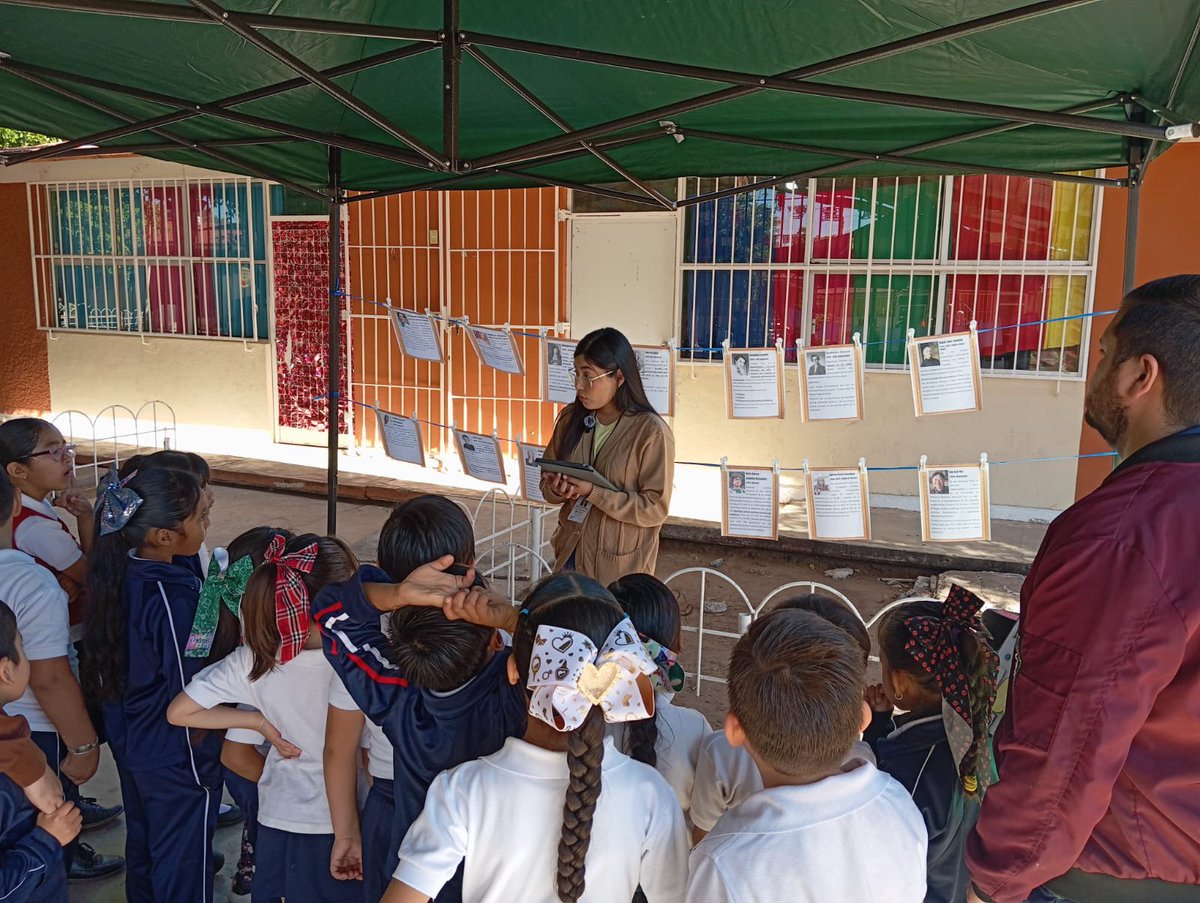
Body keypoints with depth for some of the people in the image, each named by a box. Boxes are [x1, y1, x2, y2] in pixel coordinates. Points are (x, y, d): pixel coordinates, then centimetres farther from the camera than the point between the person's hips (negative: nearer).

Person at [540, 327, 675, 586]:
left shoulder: (651, 431, -16)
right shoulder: (571, 419, 0)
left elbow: (655, 508, -16)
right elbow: (547, 483, 9)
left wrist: (593, 492, -23)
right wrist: (557, 490, -14)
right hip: (570, 553, 5)